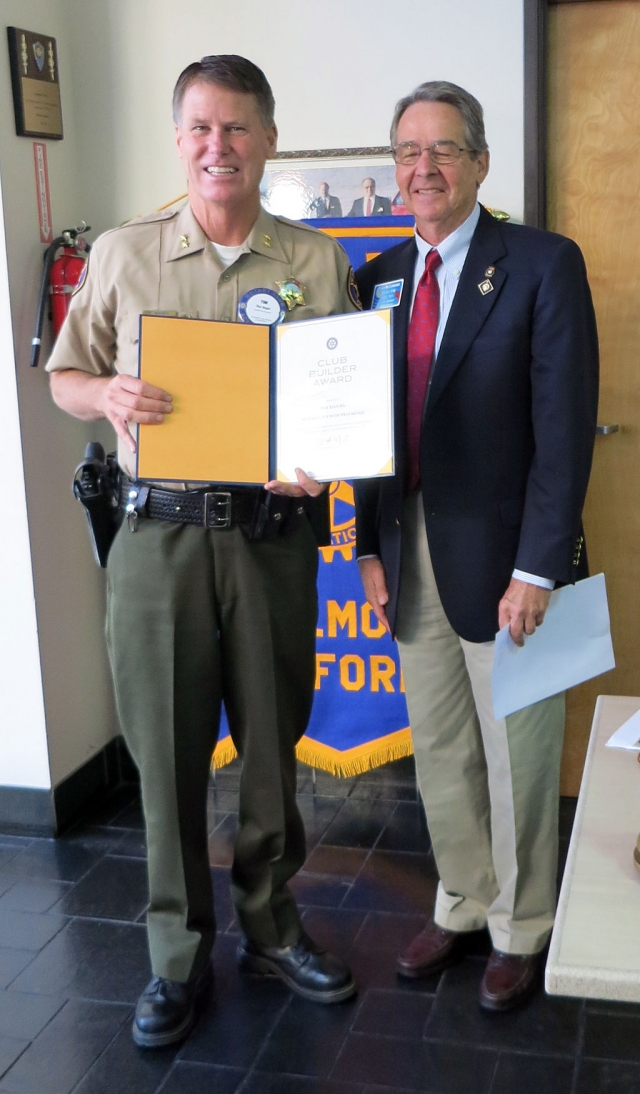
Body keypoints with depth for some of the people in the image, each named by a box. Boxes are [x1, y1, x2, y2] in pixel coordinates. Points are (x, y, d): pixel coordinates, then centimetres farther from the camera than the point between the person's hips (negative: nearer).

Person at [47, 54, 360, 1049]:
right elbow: (64, 378, 11)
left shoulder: (320, 265, 6)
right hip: (161, 533, 0)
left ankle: (271, 927, 31)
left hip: (273, 532, 1)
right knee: (168, 751, 5)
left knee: (273, 743, 11)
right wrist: (108, 396, -12)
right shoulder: (121, 256, 6)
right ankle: (179, 954, 23)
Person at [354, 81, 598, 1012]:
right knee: (439, 751, 17)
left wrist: (537, 569, -16)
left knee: (515, 756, 9)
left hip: (502, 556, -5)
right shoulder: (381, 277, 8)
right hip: (411, 557, 5)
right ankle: (461, 905, 38)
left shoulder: (543, 264, -8)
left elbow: (565, 427, -13)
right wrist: (371, 546, 5)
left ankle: (519, 931, 30)